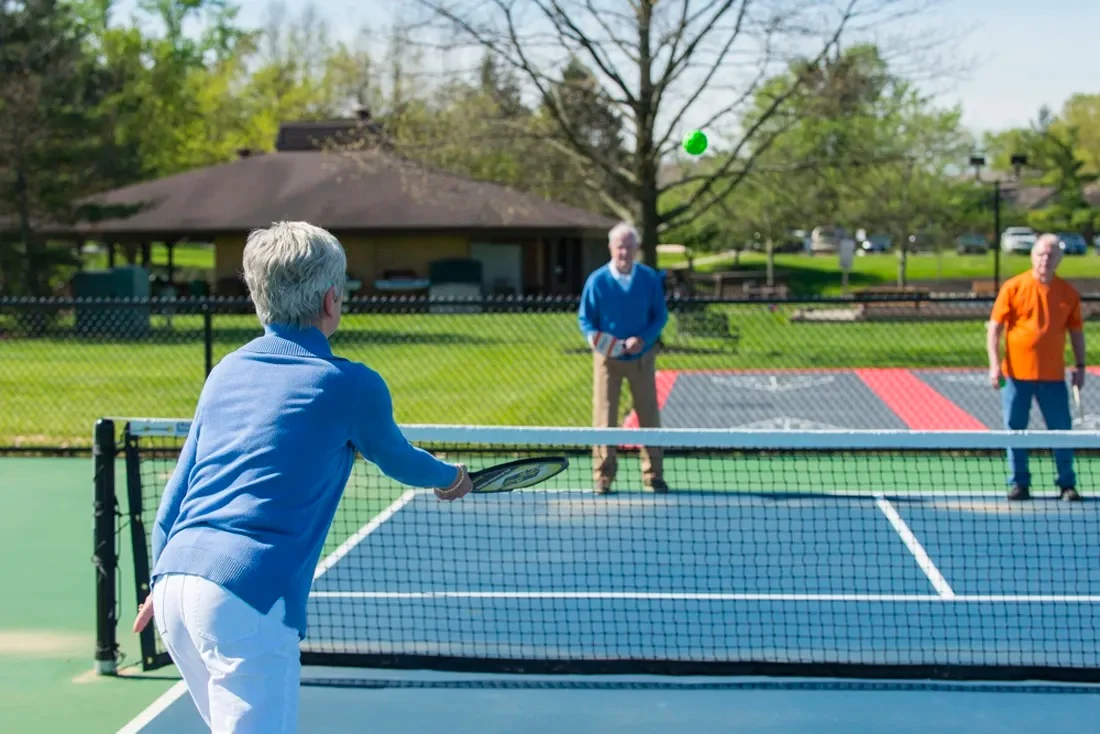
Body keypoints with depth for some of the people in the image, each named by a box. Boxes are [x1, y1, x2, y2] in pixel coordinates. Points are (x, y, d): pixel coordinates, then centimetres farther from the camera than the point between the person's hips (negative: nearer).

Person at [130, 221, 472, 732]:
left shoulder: (227, 371, 16)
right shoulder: (350, 384, 1)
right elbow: (397, 460, 21)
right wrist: (450, 477, 42)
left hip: (176, 580, 7)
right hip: (249, 598, -7)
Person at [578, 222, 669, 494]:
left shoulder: (650, 278, -4)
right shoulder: (597, 280, -8)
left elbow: (660, 315, 0)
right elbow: (585, 318, -1)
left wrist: (643, 339, -16)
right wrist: (594, 337, -22)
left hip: (642, 356, 1)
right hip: (607, 358, -1)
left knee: (649, 416, 5)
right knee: (604, 418, -2)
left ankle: (653, 475, 15)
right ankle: (603, 477, 7)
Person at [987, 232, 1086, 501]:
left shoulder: (1068, 293, 5)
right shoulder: (1013, 287, -2)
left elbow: (1076, 332, 12)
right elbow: (994, 328, -1)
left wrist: (1080, 366, 3)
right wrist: (995, 364, -9)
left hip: (1053, 376, 1)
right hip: (1016, 373, -1)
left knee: (1061, 430, 3)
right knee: (1015, 429, 5)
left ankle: (1067, 484, 13)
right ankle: (1019, 483, 15)